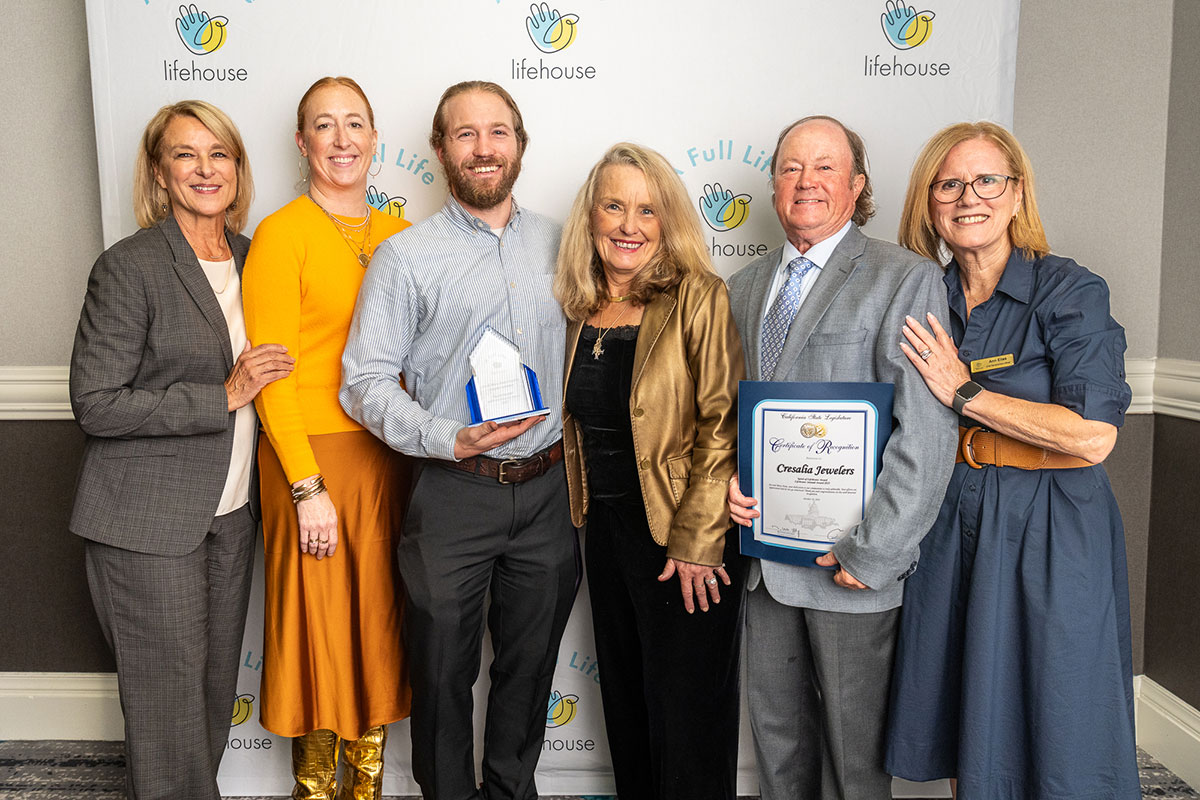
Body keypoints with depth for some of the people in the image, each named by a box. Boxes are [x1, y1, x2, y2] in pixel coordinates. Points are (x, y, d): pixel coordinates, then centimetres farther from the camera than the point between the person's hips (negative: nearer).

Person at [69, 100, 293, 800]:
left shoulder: (250, 258, 8)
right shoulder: (130, 266, -11)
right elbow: (96, 405, -15)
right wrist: (223, 397, -17)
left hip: (232, 512, 6)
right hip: (150, 520, -5)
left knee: (217, 687, 15)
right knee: (169, 692, 4)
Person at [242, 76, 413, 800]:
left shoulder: (398, 233, 8)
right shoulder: (281, 233, -8)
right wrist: (308, 487, -14)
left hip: (389, 454, 5)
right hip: (312, 454, -5)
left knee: (380, 614, 14)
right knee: (319, 620, 8)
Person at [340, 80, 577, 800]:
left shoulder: (558, 243, 7)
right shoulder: (406, 257, -4)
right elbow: (365, 382, -7)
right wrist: (451, 439, -20)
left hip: (550, 490, 3)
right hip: (455, 492, -3)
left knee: (531, 663, 17)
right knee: (445, 668, 11)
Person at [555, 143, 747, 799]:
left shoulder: (697, 297, -13)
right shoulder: (579, 307, 5)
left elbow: (723, 425, -16)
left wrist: (697, 542, -17)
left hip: (684, 542, -6)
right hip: (606, 530, 6)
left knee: (686, 715, 8)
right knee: (624, 702, 20)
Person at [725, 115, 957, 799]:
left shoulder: (908, 280, -9)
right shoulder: (745, 288, 11)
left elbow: (927, 433, -16)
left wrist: (872, 551, -18)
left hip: (851, 560, -5)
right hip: (764, 553, 5)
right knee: (776, 728, 19)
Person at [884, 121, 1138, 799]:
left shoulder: (1071, 291, -8)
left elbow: (1093, 434, -18)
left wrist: (963, 392, -17)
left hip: (1052, 532, -4)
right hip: (952, 521, 5)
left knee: (1056, 737, 7)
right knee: (965, 731, 15)